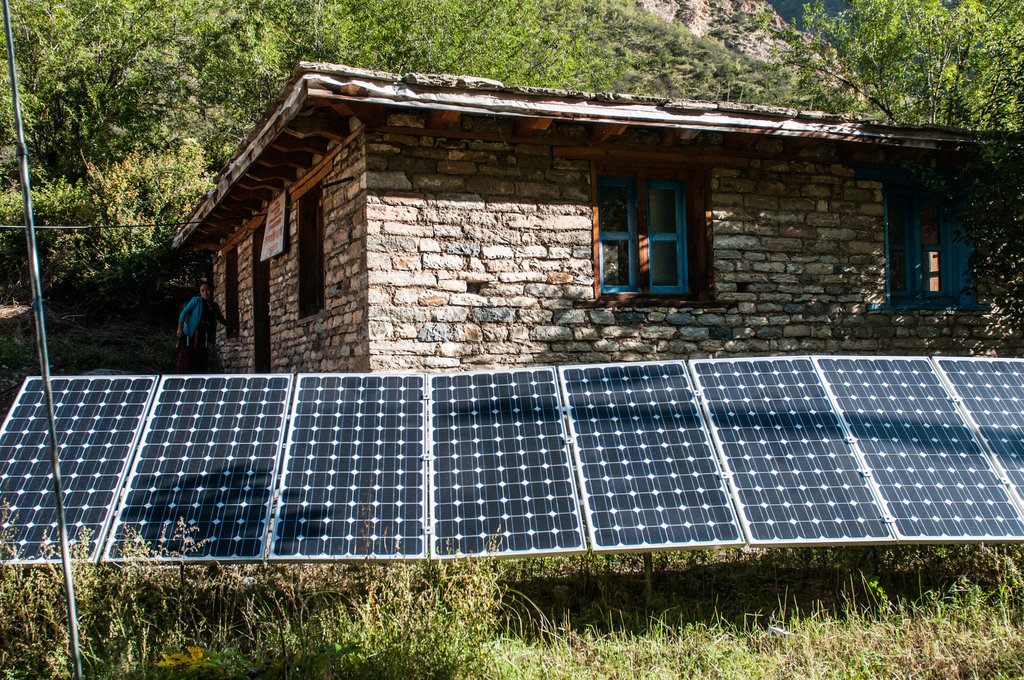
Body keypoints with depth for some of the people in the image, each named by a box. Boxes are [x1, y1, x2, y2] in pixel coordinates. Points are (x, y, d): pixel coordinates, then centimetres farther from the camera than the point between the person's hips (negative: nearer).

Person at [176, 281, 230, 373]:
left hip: (203, 337, 5)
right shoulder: (196, 300, 3)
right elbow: (184, 312, -2)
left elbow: (221, 319, 33)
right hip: (190, 336, -5)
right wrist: (180, 328, -12)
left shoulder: (214, 306, 16)